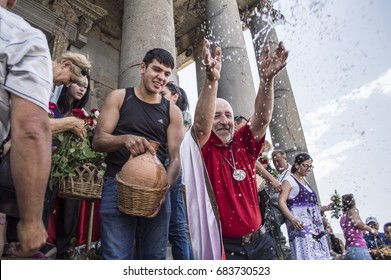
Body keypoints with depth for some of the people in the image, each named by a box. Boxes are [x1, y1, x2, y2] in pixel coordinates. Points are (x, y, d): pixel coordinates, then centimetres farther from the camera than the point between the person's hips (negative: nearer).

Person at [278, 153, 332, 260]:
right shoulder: (289, 180, -2)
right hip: (300, 224, -8)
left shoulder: (305, 181, 22)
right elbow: (281, 202, -15)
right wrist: (292, 218, -28)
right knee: (306, 255, -13)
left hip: (314, 225, 8)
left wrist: (327, 207, 13)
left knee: (319, 255, 4)